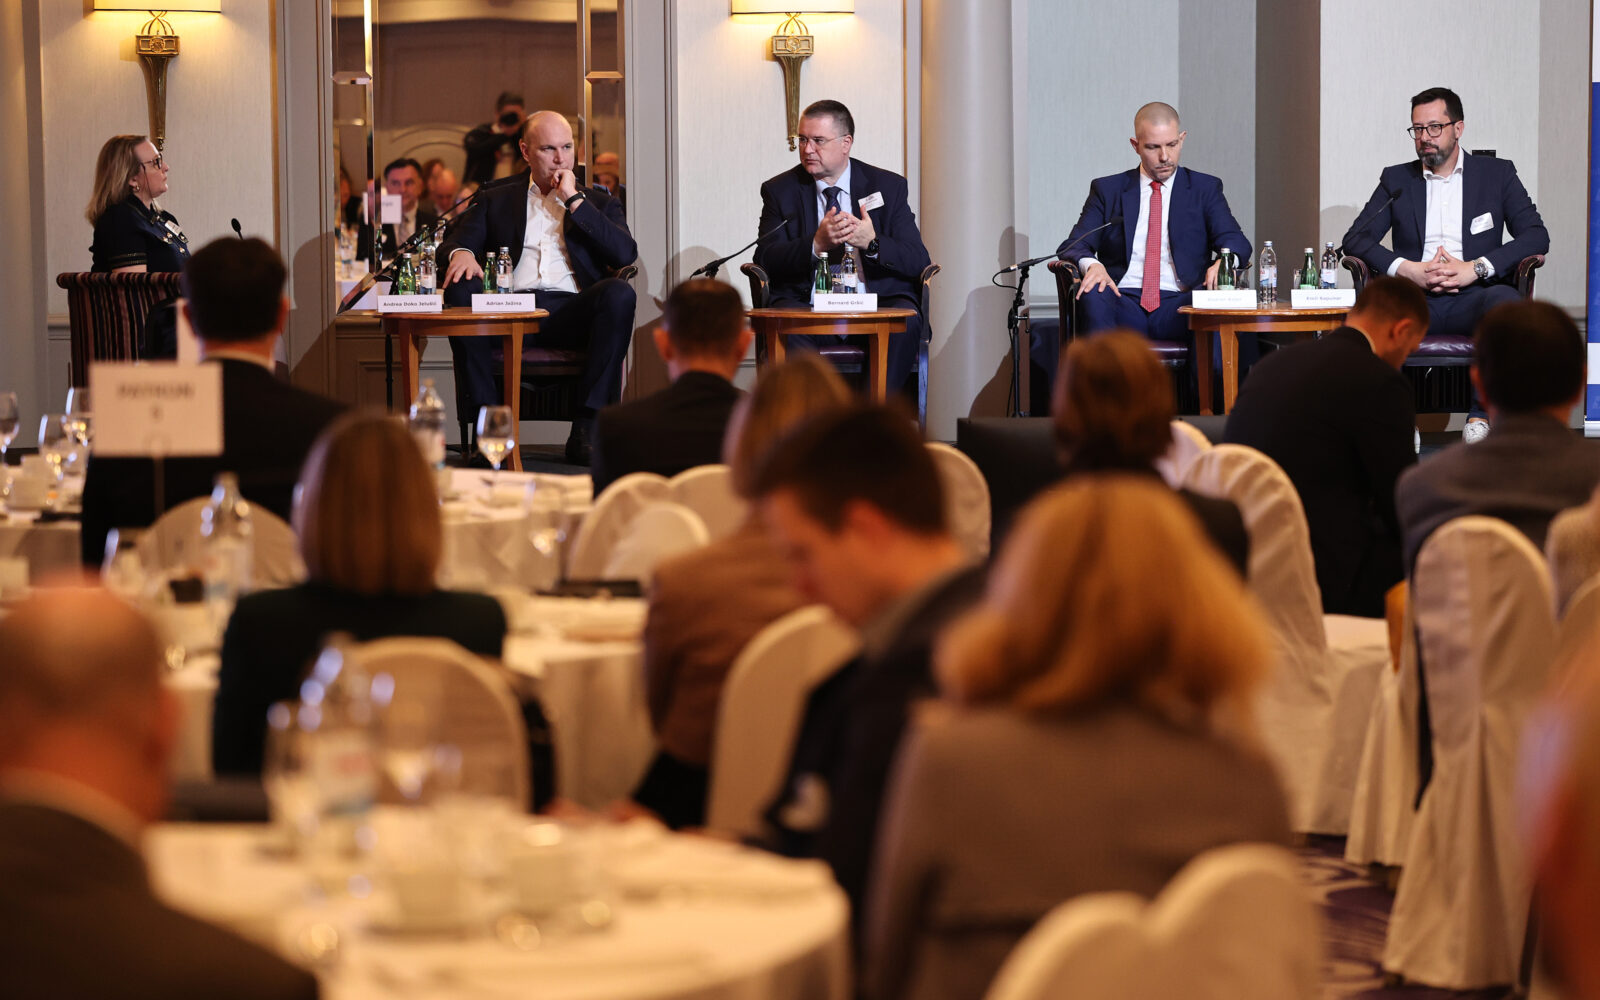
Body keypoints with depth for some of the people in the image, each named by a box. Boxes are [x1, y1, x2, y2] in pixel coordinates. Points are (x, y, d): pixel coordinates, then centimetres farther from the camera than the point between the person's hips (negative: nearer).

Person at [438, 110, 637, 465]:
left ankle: (586, 429, -32)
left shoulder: (598, 203, 24)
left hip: (572, 313, 0)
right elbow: (454, 243, 12)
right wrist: (460, 253, -14)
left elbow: (626, 255, 5)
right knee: (460, 288, -29)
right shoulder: (495, 200, 26)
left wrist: (574, 200, 4)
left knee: (620, 293, -31)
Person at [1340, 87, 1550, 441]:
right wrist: (1407, 269, -11)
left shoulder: (1498, 173, 13)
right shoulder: (1396, 179, 17)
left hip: (1472, 298, -1)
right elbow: (1355, 238, 7)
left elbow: (1536, 236, 3)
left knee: (1507, 301, -37)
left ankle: (1482, 414, -27)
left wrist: (1476, 268, -12)